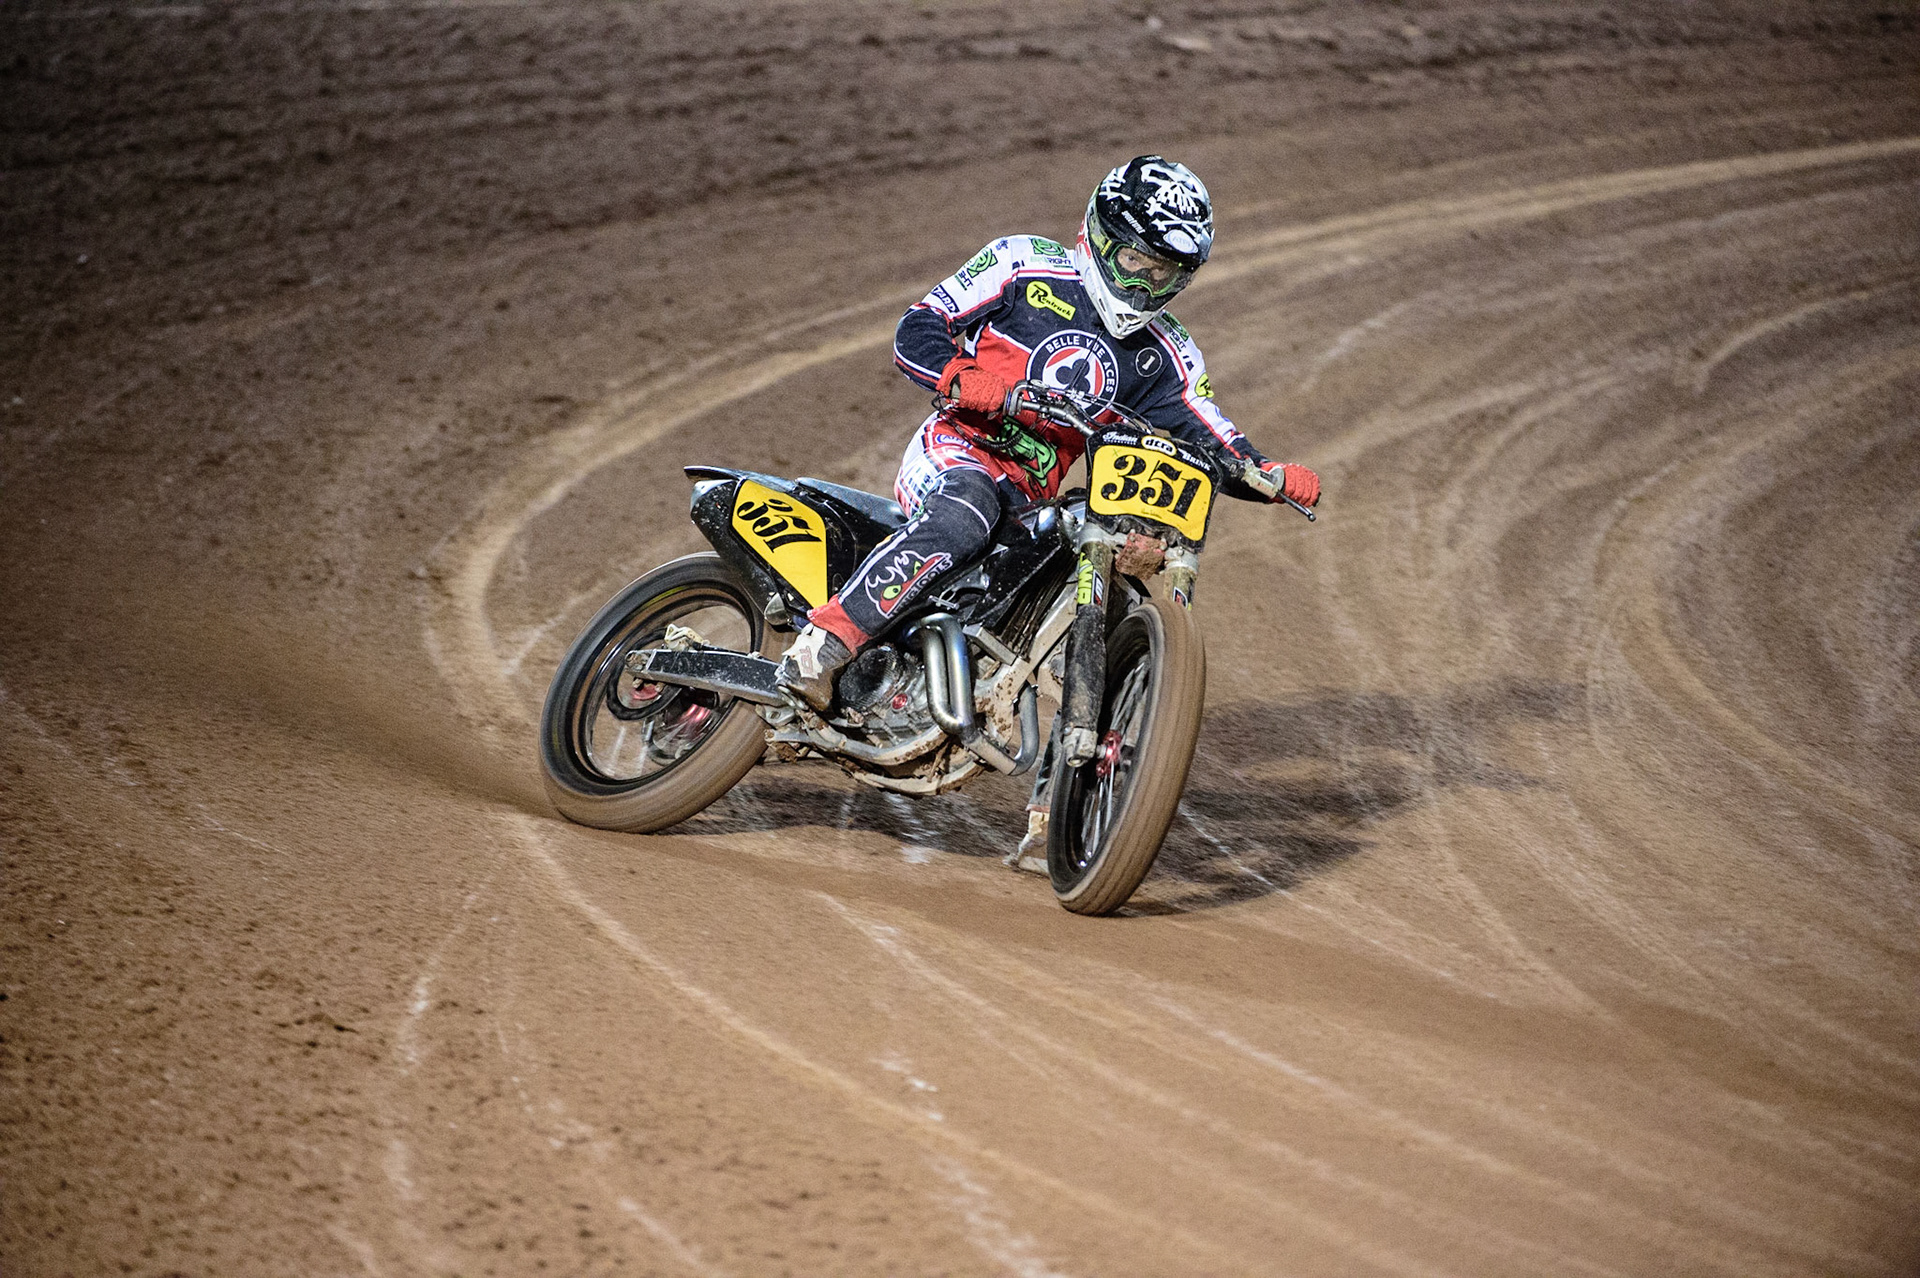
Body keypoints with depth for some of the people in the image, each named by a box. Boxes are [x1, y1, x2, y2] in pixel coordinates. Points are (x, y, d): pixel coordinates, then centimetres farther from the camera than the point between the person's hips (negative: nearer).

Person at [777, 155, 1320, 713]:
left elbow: (1213, 441, 12)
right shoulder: (1026, 265, 0)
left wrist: (1274, 477, -10)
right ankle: (820, 645, -43)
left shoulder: (1163, 355, 14)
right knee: (959, 521, -38)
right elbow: (915, 331, -4)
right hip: (956, 452, -6)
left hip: (1033, 500, 6)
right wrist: (962, 376, -26)